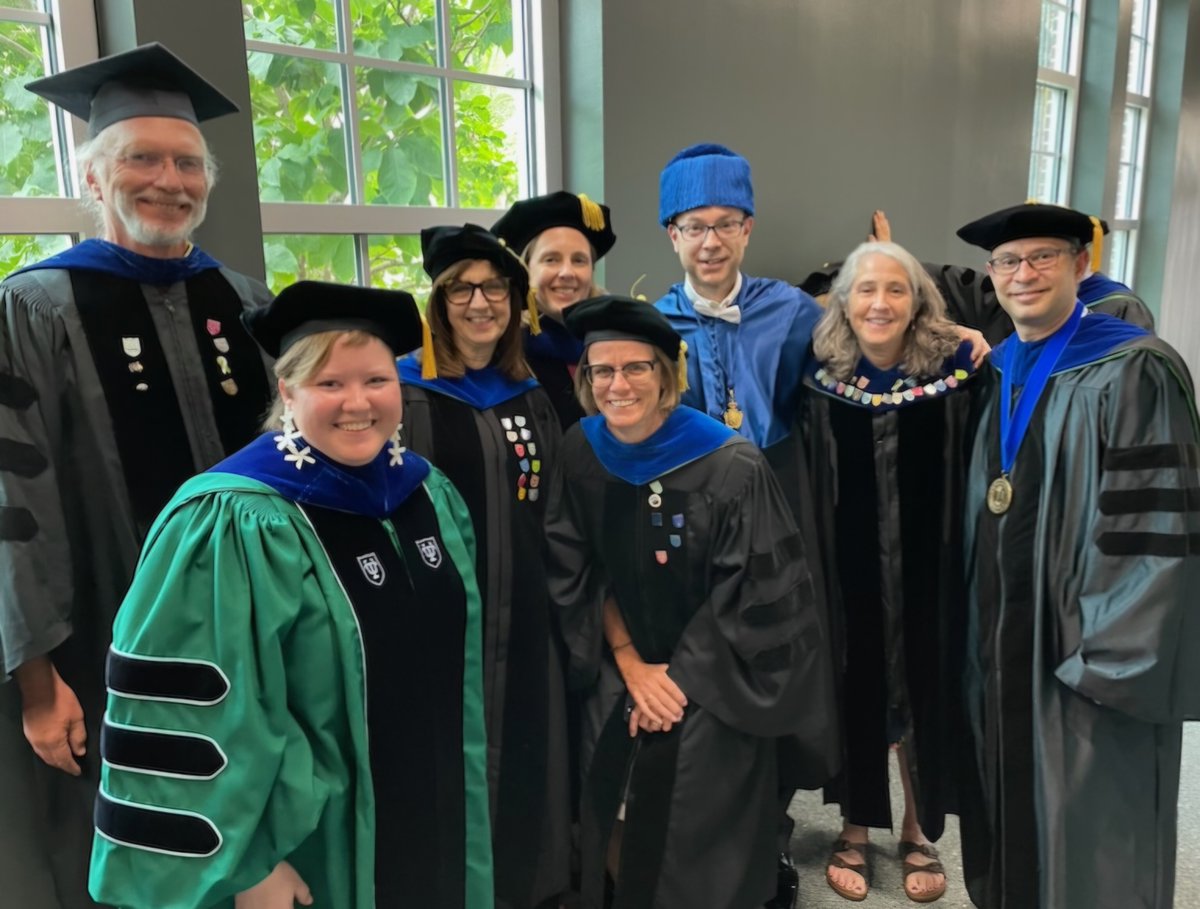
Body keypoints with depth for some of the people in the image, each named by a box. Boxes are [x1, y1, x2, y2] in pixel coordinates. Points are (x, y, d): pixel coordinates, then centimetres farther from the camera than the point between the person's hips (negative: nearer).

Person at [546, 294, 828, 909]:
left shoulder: (731, 466, -19)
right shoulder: (579, 456, -6)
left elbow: (749, 592, -14)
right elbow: (582, 578, 2)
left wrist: (680, 676, -11)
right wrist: (631, 668, -7)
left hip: (713, 693, -3)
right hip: (618, 691, 4)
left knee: (704, 859, 1)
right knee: (621, 844, 10)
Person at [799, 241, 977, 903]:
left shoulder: (953, 373, -7)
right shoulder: (820, 379, -5)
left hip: (928, 566, 0)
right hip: (848, 565, 0)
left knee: (925, 691, 13)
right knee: (853, 690, 12)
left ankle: (918, 832, 36)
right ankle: (854, 828, 33)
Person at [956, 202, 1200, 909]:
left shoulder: (1132, 371, -13)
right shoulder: (996, 371, 8)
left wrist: (1107, 658, -18)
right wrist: (981, 629, 11)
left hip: (1080, 647, -6)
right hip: (1000, 641, 6)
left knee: (1085, 837, 9)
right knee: (1012, 808, 19)